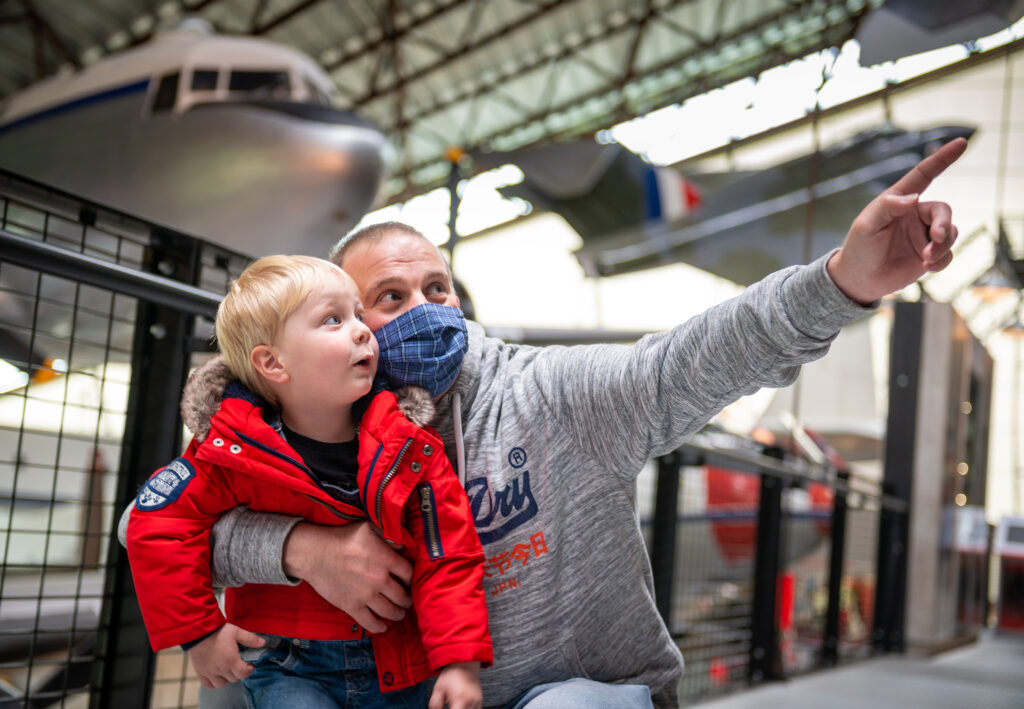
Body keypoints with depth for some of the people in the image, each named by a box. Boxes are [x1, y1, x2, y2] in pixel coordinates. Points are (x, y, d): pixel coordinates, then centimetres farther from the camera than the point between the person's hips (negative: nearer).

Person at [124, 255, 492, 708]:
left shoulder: (408, 449, -9)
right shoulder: (239, 451, -14)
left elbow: (446, 556, -9)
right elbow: (159, 522, -10)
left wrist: (460, 660, -16)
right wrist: (199, 632, -10)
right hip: (289, 669, -2)